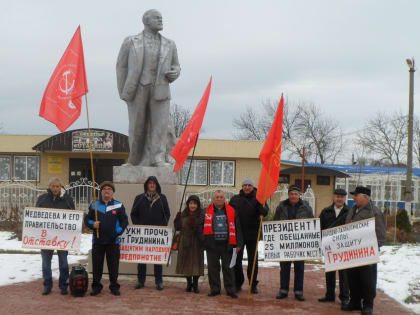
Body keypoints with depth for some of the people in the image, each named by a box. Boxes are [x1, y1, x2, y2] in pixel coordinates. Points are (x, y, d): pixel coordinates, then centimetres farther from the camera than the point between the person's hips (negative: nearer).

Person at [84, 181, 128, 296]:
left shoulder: (119, 206, 5)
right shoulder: (94, 205, 7)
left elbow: (124, 221, 7)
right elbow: (87, 220, 10)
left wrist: (119, 231, -7)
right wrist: (93, 224, -10)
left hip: (113, 240, -1)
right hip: (97, 240, 1)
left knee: (113, 265, 3)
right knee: (97, 265, 6)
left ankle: (114, 286, 14)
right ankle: (96, 286, 16)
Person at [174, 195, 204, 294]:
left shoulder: (201, 215, -6)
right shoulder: (183, 214, 5)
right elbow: (178, 227, 8)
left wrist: (195, 225, -26)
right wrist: (177, 220, -9)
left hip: (196, 242, -3)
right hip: (185, 242, 3)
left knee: (196, 262, 0)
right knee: (186, 262, 9)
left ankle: (195, 284, 14)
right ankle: (189, 283, 26)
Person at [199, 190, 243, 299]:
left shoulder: (231, 211, 6)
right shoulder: (207, 211, 6)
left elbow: (237, 228, 7)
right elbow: (201, 225, 10)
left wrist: (238, 244, 2)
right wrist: (204, 240, -2)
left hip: (227, 245, -1)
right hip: (212, 245, 1)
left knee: (228, 268, 3)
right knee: (213, 267, 7)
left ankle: (230, 289, 10)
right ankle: (214, 289, 18)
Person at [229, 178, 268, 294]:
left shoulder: (258, 198, -1)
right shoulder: (235, 199, 6)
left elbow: (264, 210, -18)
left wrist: (263, 210, -42)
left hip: (252, 234, -2)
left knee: (253, 260, 5)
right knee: (237, 260, 7)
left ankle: (253, 284, 14)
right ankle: (238, 283, 19)